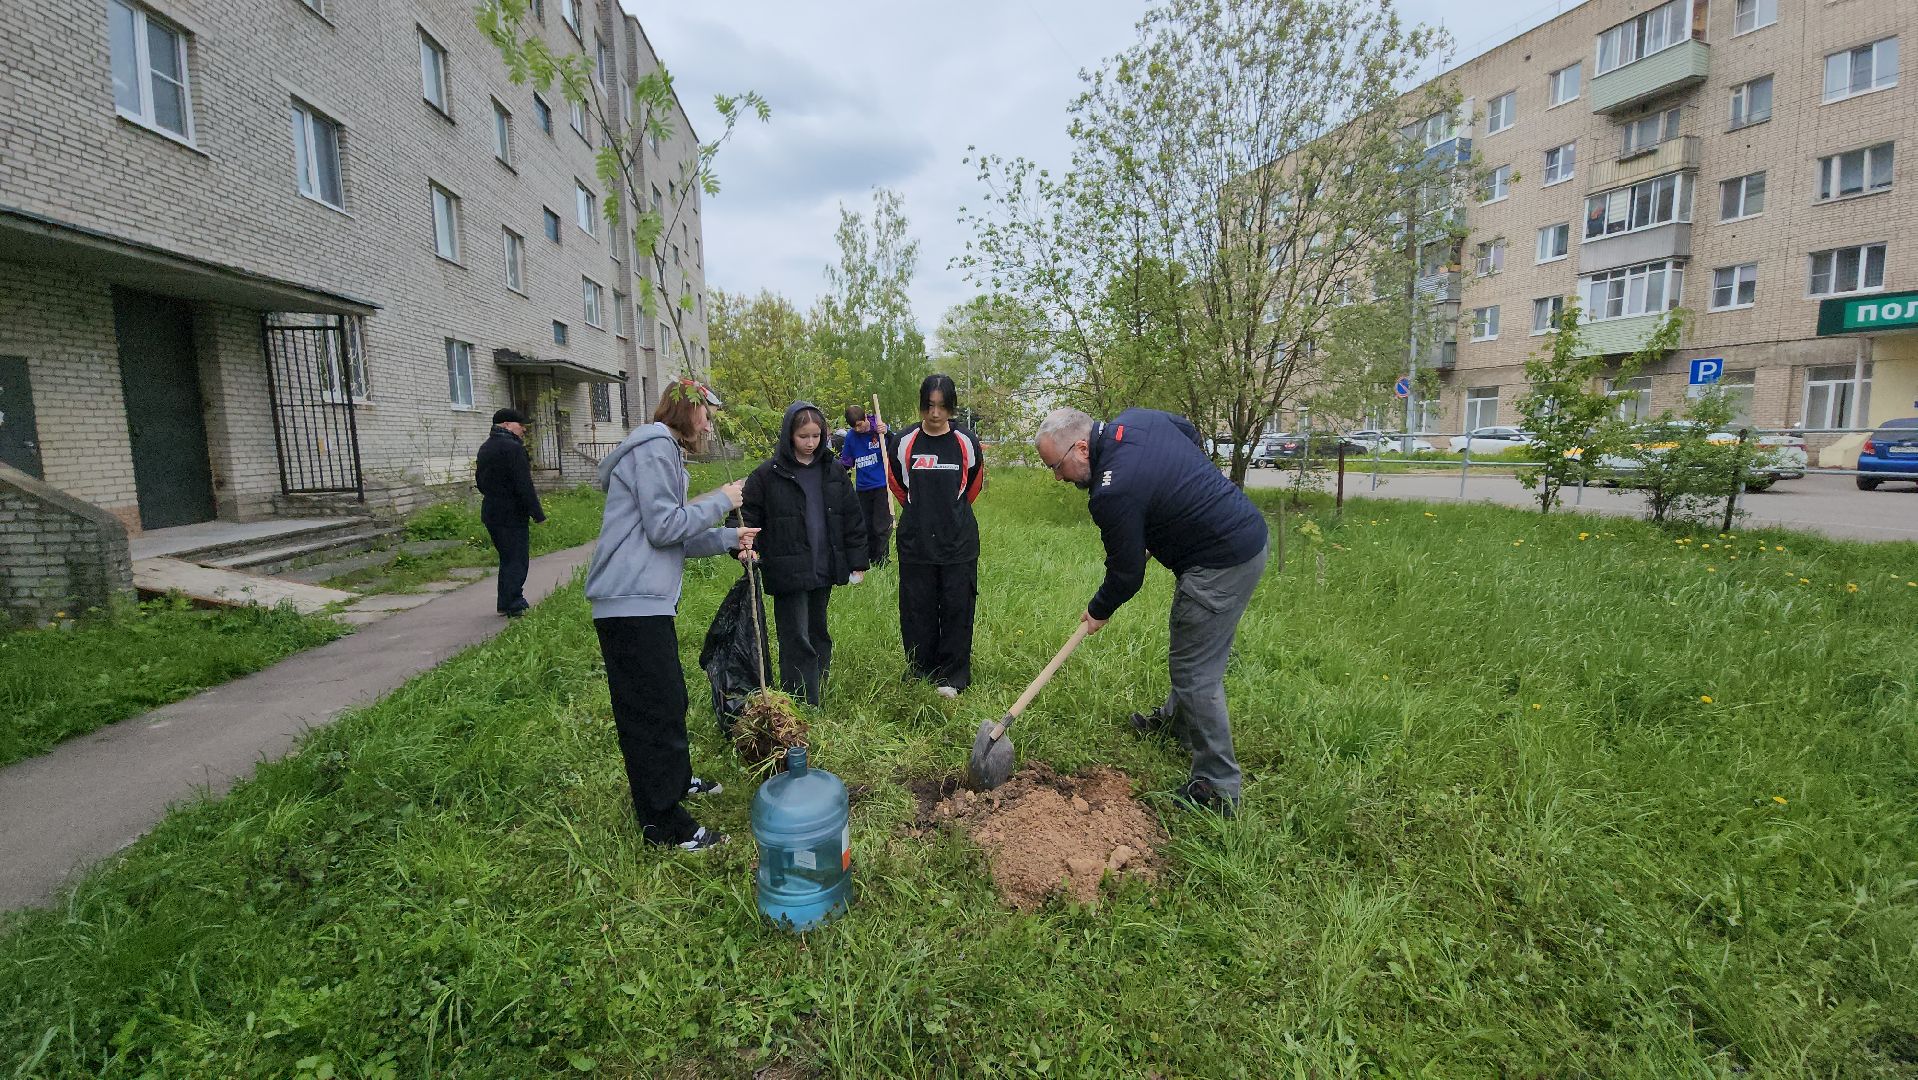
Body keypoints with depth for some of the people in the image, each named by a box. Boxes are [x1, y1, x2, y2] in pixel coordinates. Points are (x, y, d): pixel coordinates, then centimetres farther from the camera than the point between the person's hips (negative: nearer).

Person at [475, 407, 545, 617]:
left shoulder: (485, 448, 15)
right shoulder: (512, 448, -15)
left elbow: (480, 481, 22)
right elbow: (524, 485, -20)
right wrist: (538, 513, -16)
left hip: (490, 512, 9)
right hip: (512, 514, -9)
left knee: (507, 558, 18)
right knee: (516, 560, -3)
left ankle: (506, 603, 23)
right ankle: (513, 605, -2)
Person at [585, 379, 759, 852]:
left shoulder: (664, 450, 21)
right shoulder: (655, 446, -12)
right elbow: (664, 527, -20)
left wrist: (728, 539, 9)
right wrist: (721, 500, -9)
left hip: (647, 600, 11)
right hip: (633, 604, -11)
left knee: (669, 699, 22)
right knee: (652, 710, -3)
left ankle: (677, 781, 39)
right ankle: (662, 823, 7)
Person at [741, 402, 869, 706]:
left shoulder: (832, 473, 7)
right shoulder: (768, 474, -5)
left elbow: (852, 519, 10)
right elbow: (747, 515, -3)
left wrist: (857, 561, 8)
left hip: (824, 569, 5)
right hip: (788, 572, -4)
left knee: (818, 634, 16)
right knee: (797, 641, -2)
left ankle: (817, 693, 30)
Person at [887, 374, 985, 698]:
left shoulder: (966, 443, -1)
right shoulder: (904, 442, -1)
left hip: (959, 543, 0)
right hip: (915, 542, 1)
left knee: (957, 609, 3)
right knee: (917, 610, 6)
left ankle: (953, 677, 16)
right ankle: (921, 675, 21)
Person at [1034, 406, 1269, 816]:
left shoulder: (1113, 493, -25)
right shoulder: (1135, 418, 1)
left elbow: (1126, 573, -14)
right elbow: (1191, 433, 21)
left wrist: (1098, 611, 6)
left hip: (1222, 565, -10)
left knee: (1195, 671, -2)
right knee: (1192, 653, 26)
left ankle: (1217, 789, 8)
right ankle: (1175, 720, 47)